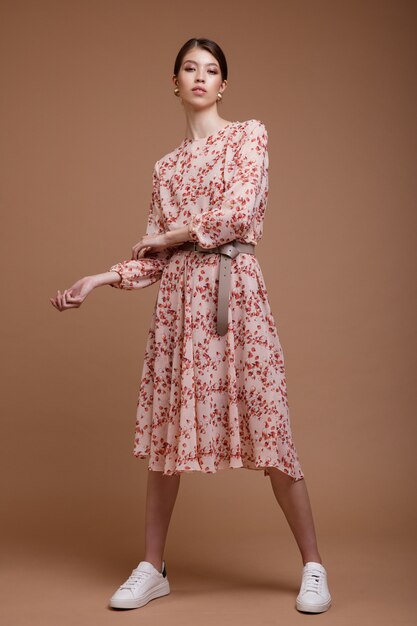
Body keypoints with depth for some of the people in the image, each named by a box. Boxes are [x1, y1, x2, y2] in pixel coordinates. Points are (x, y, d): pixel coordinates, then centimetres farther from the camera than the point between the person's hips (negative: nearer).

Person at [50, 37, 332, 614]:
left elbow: (239, 212, -8)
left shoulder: (249, 135, 7)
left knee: (268, 428, -3)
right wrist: (97, 279, 2)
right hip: (179, 298, 4)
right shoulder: (166, 167, 18)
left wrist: (172, 235, 1)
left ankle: (313, 566, 10)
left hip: (234, 290, -4)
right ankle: (152, 568, 17)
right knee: (166, 432, 5)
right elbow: (154, 257, 14)